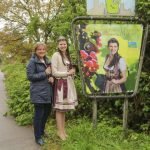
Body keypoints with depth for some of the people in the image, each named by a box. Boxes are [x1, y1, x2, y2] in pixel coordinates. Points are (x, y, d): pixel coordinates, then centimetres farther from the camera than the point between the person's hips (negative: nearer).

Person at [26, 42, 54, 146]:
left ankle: (42, 131, 35)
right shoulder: (32, 61, -7)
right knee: (39, 114, -2)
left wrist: (51, 77, -1)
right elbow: (30, 76, -14)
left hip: (48, 91, 7)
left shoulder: (47, 61, 16)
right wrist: (45, 73, -17)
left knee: (47, 111, 14)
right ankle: (38, 137, 12)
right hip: (38, 92, -7)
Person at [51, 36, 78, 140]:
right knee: (59, 108, -2)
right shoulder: (56, 55, -8)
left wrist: (72, 72, 2)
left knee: (64, 108, 10)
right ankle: (60, 131, 9)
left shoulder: (67, 55, 15)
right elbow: (54, 73, -12)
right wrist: (68, 73, -9)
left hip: (68, 83, 7)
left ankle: (63, 130, 19)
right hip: (60, 83, -7)